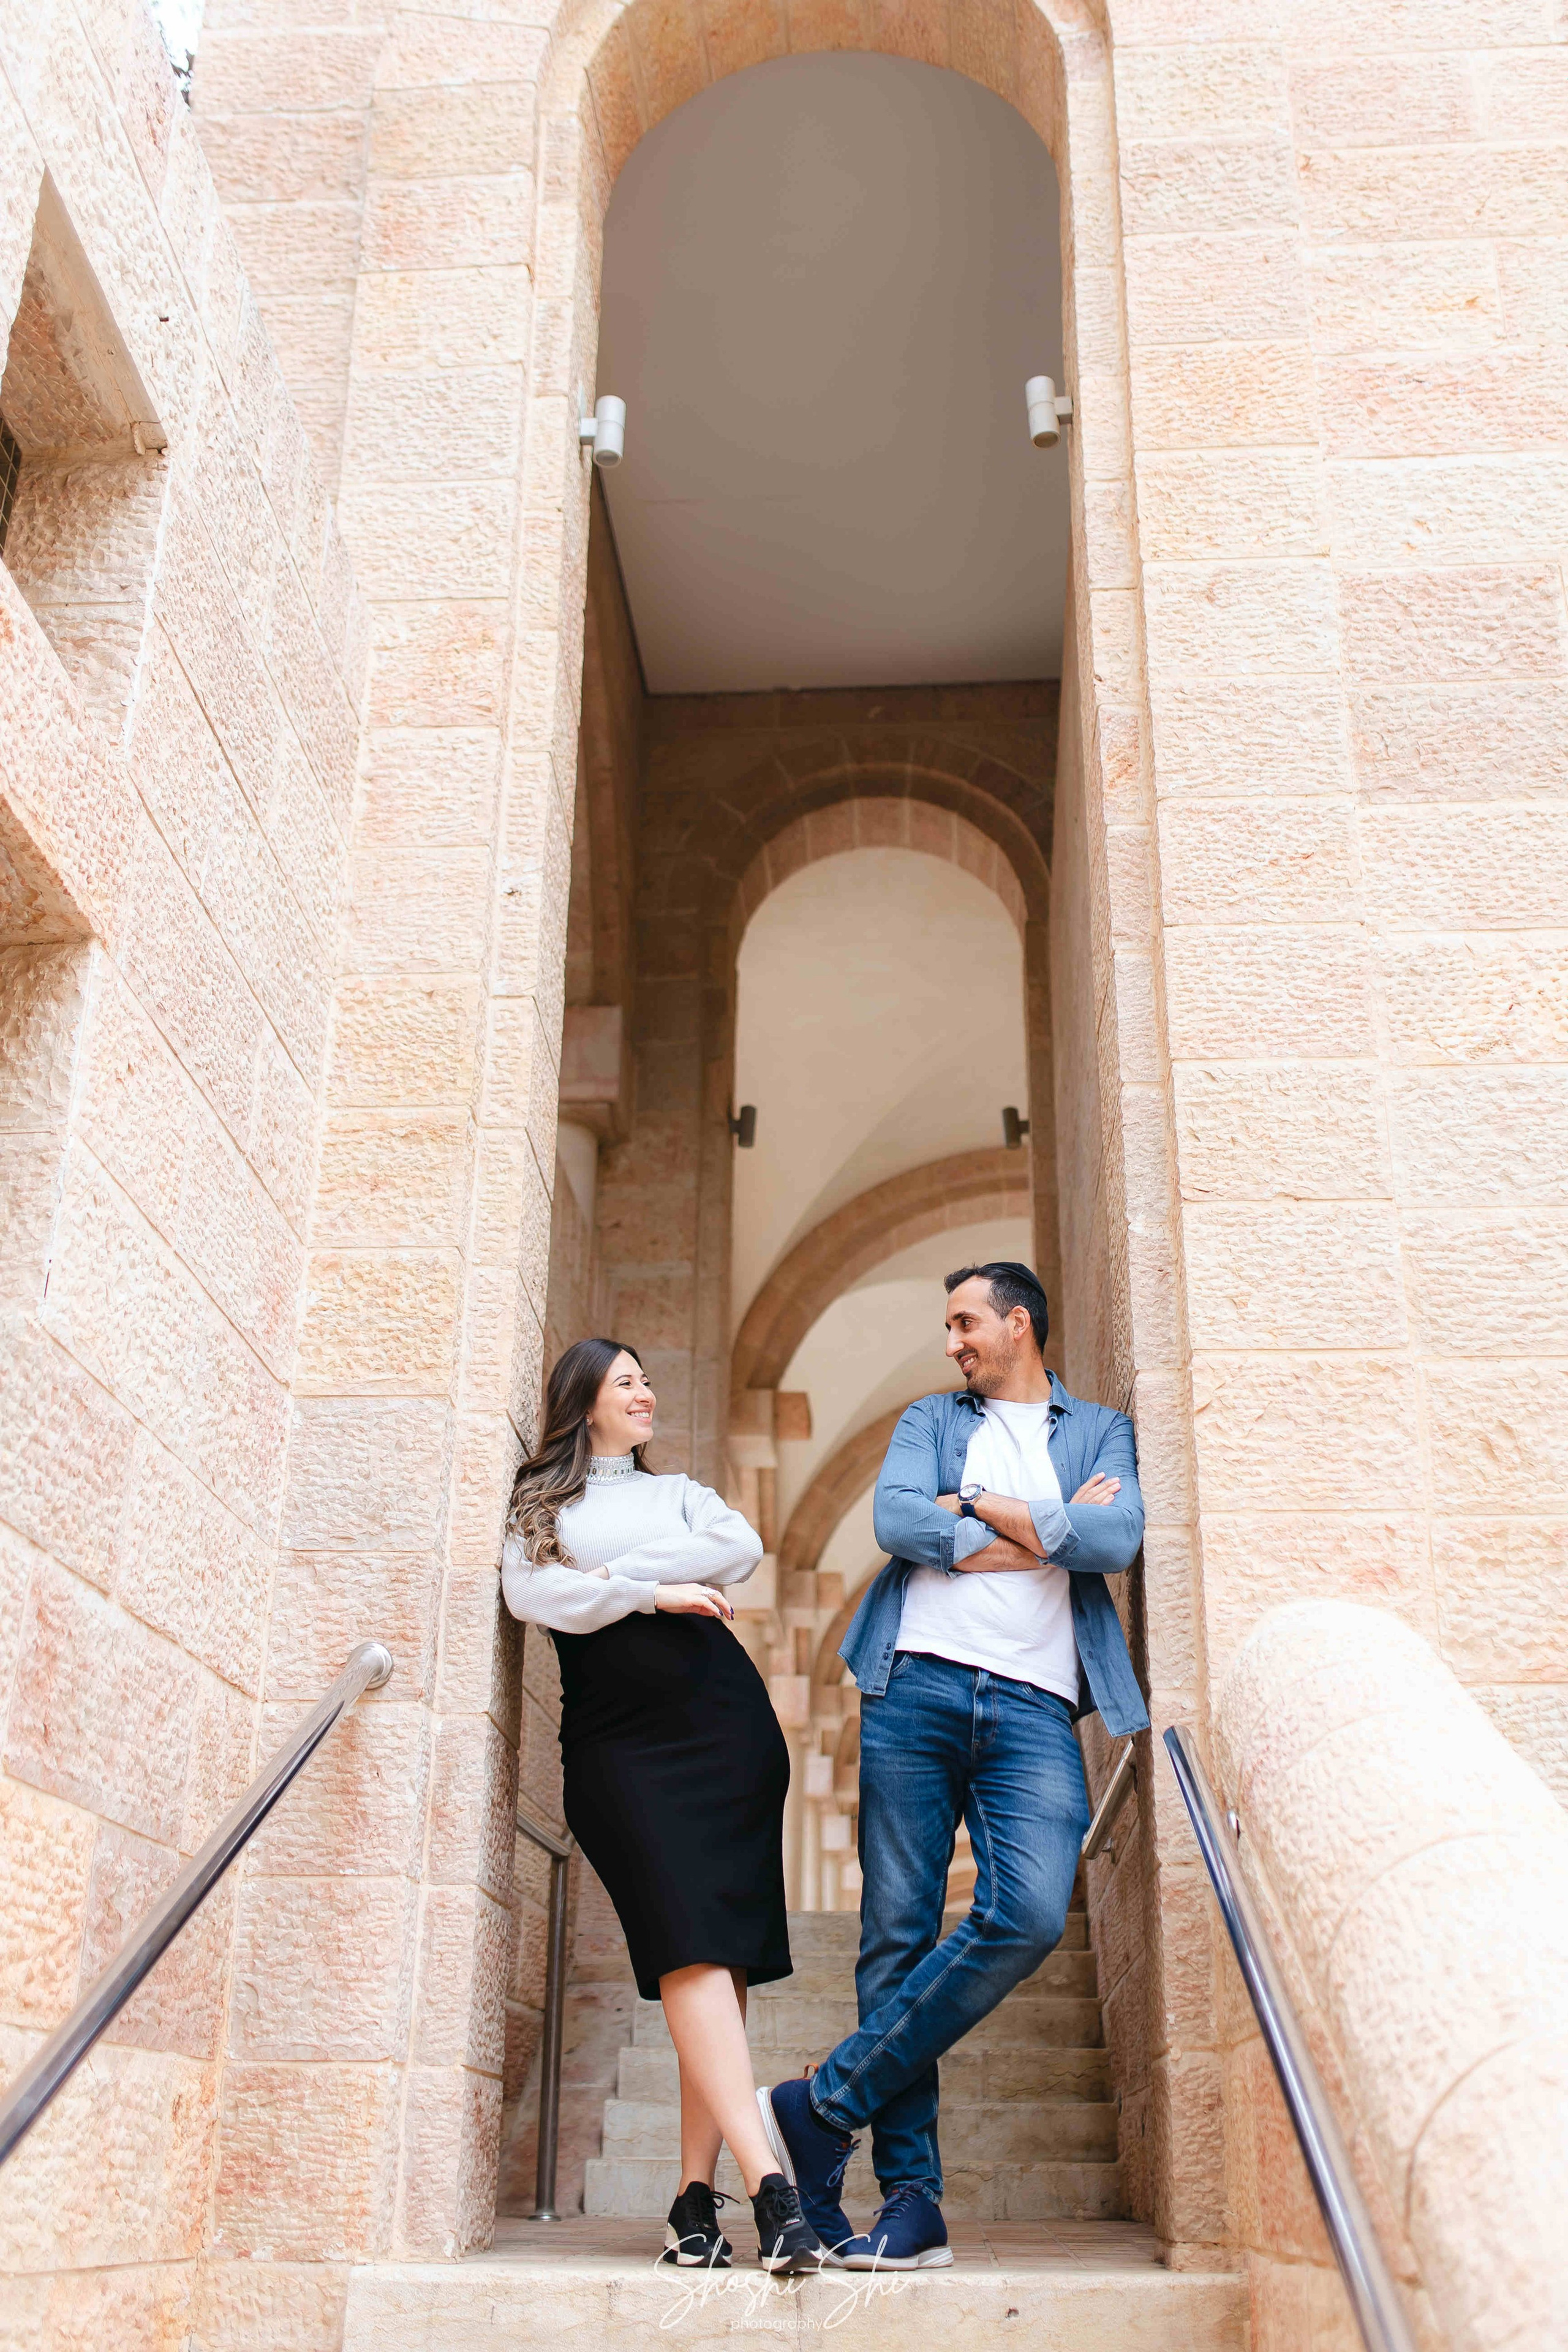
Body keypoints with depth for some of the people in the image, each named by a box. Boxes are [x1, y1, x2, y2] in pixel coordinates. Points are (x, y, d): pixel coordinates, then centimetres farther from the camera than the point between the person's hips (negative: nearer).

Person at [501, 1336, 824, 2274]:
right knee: (687, 1945, -16)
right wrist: (653, 1592, -8)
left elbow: (742, 1548, 3)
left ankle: (698, 2196, -3)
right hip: (618, 1738, -2)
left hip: (724, 1725, 3)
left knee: (723, 1957, -6)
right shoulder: (539, 1507, 18)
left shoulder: (681, 1493, 25)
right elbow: (531, 1593, -2)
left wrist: (617, 1569, -4)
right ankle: (769, 2185, -22)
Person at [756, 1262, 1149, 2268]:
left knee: (1029, 1917, -21)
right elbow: (894, 1519, 1)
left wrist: (979, 1509, 1)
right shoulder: (932, 1420, 21)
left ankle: (819, 2108, -11)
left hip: (1035, 1704, -1)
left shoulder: (1102, 1430, 20)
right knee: (897, 1934, -4)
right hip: (917, 1684, 1)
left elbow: (1119, 1539, -1)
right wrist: (1048, 1534, -1)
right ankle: (912, 2201, 2)